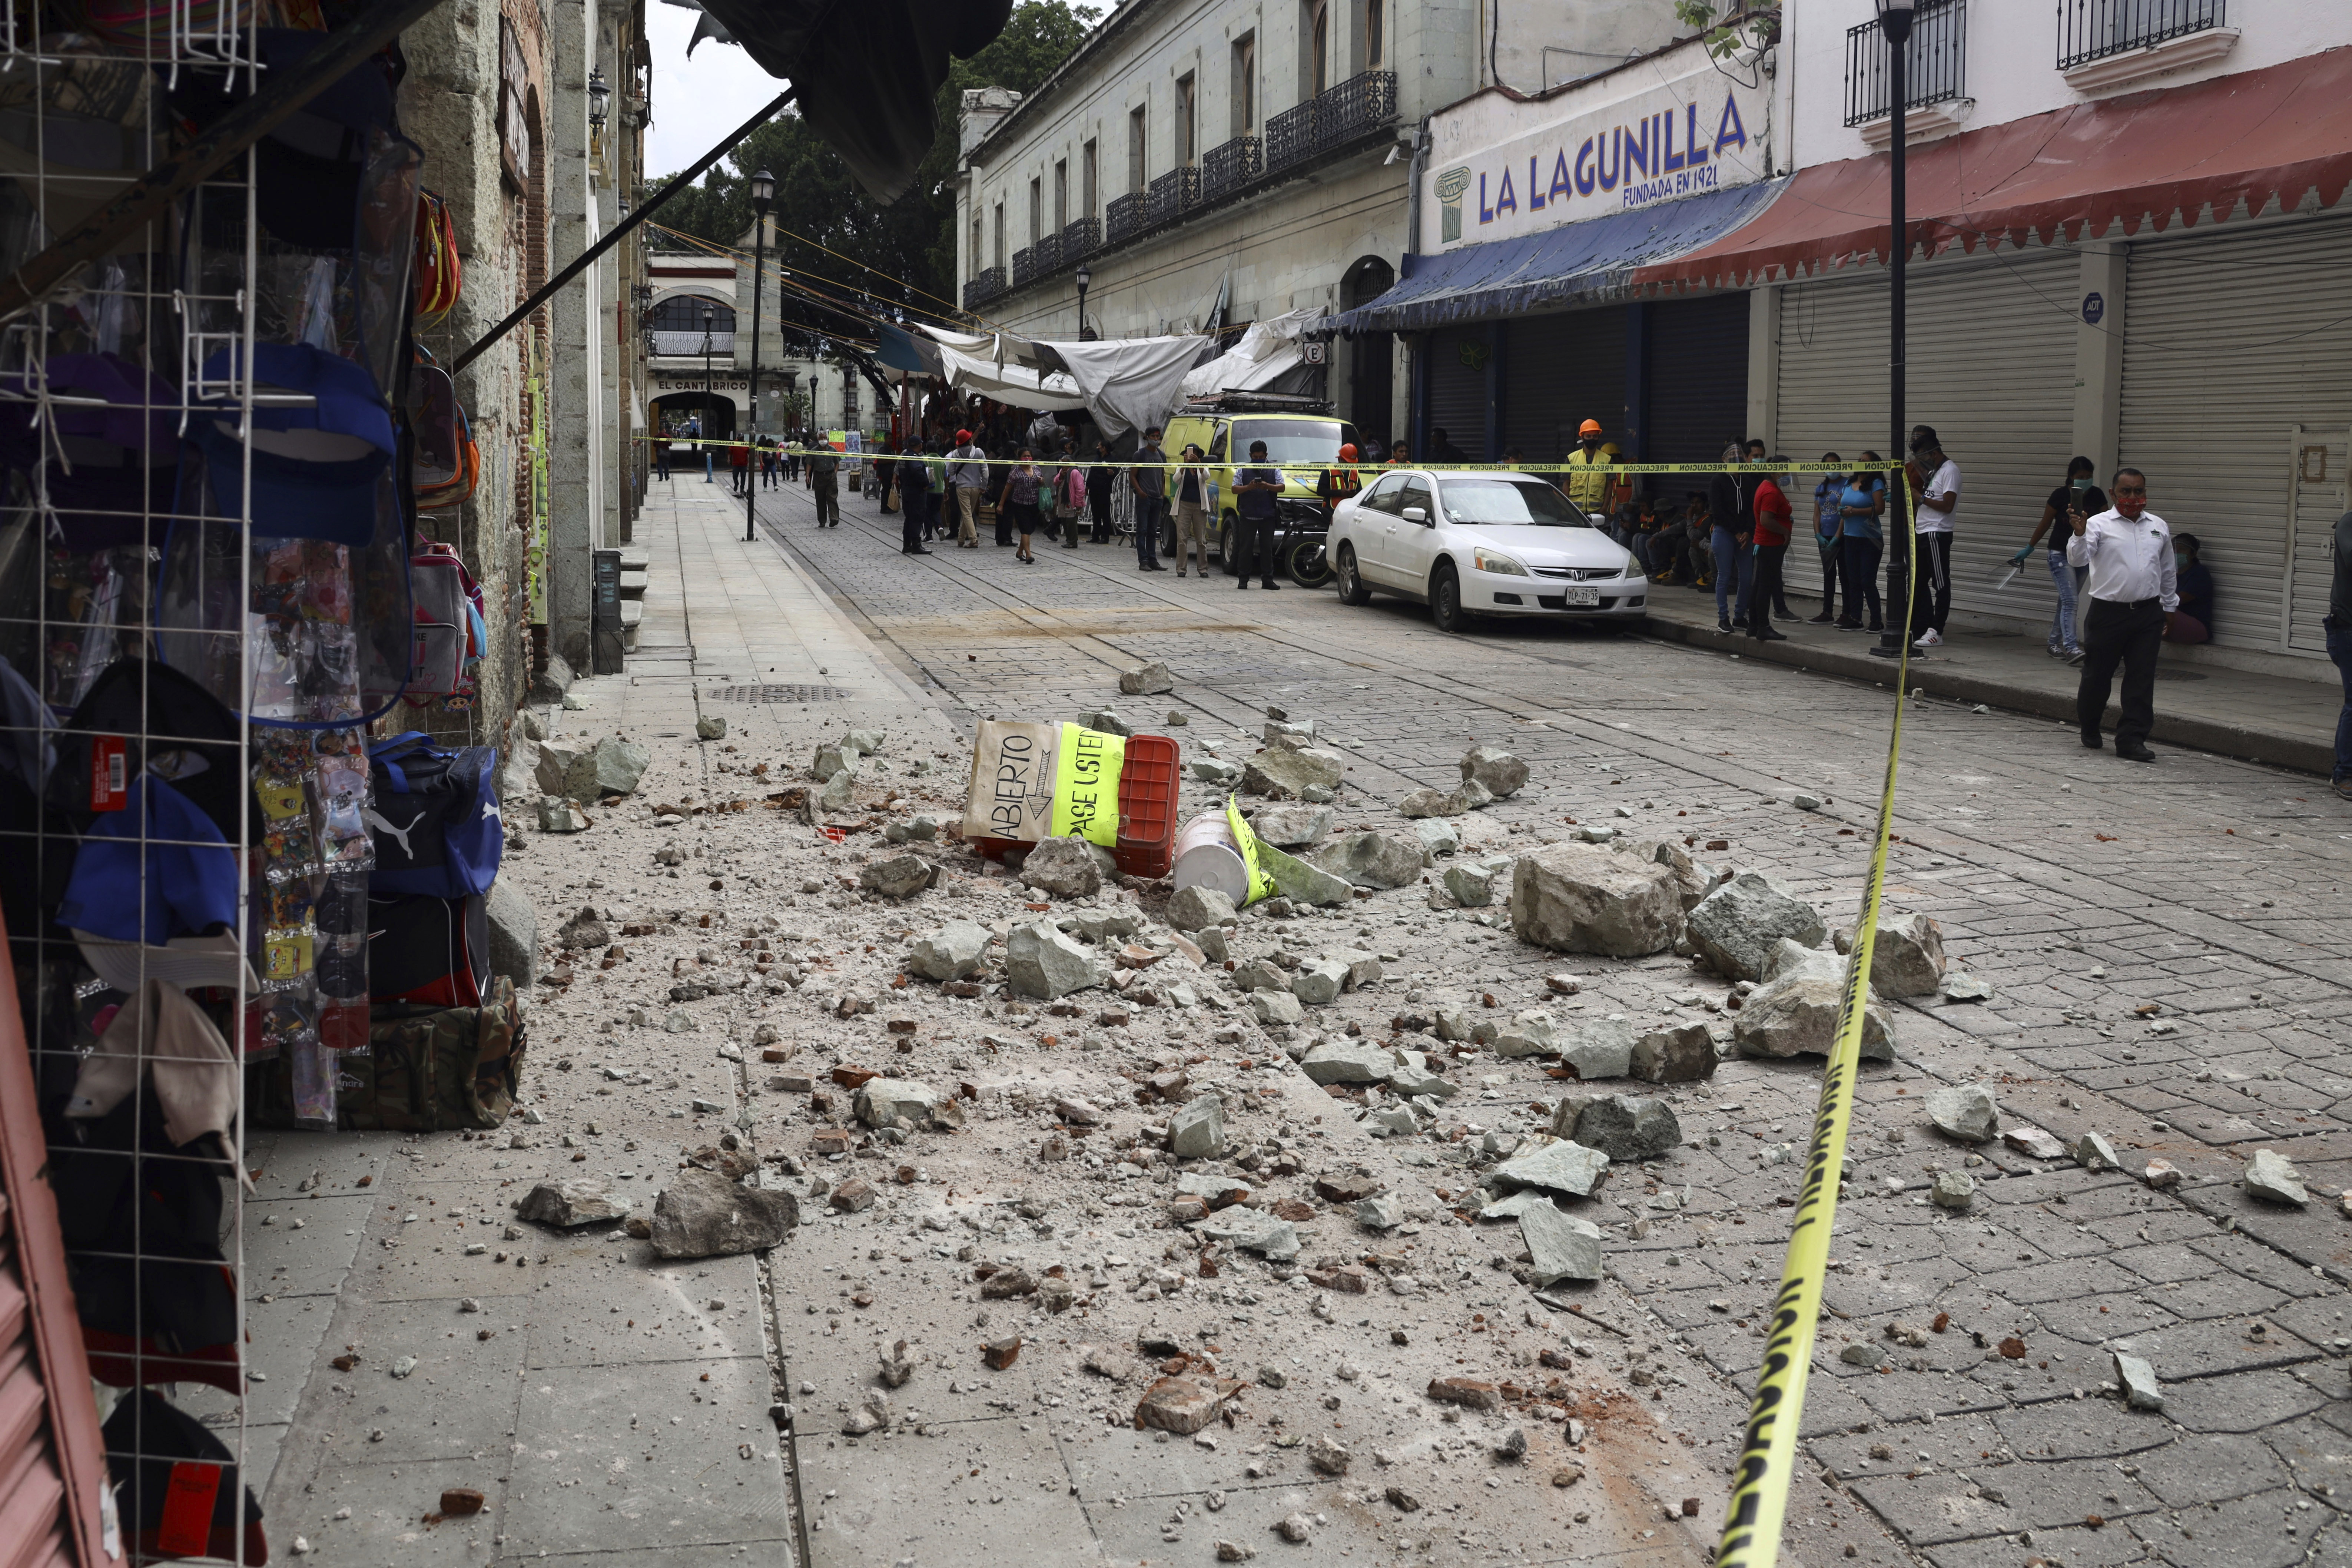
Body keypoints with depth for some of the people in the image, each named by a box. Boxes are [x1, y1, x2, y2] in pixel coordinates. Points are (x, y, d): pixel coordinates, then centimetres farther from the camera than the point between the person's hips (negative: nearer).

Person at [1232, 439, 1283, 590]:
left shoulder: (1274, 470, 12)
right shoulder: (1243, 470, 9)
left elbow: (1281, 487, 2)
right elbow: (1234, 489, 2)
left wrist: (1267, 486, -17)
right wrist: (1248, 487, -17)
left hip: (1268, 516, 1)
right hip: (1247, 516, -1)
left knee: (1267, 548, 3)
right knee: (1245, 548, -1)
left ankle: (1267, 580, 7)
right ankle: (1243, 580, 4)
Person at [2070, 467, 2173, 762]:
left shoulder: (2159, 527, 11)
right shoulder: (2099, 524, -2)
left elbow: (2169, 572, 21)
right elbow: (2077, 559, -17)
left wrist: (2169, 609, 22)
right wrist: (2079, 534, -35)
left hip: (2148, 615, 3)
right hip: (2108, 613, -3)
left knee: (2142, 680, -2)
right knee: (2097, 675, 8)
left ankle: (2132, 740, 0)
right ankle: (2089, 727, 32)